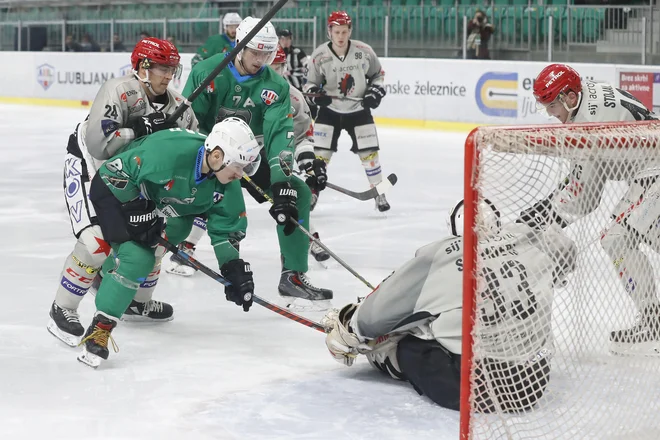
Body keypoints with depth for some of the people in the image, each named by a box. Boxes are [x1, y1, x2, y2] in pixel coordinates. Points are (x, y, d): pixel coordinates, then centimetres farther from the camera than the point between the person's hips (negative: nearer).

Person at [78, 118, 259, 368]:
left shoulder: (226, 185, -15)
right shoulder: (169, 151, -38)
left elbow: (226, 228, -5)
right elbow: (115, 170, -30)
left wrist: (234, 269, -14)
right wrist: (137, 212, -26)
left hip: (157, 203, 8)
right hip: (117, 191, -8)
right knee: (137, 257, -21)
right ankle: (99, 328, -15)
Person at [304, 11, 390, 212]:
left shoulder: (364, 51, -12)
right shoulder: (320, 55, -14)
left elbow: (378, 74, 6)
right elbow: (310, 82, -3)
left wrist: (375, 92, -9)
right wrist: (315, 94, -24)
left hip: (359, 110, 0)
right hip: (329, 111, 0)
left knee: (369, 152, -1)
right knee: (321, 153, -4)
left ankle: (379, 194, 13)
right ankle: (311, 193, 11)